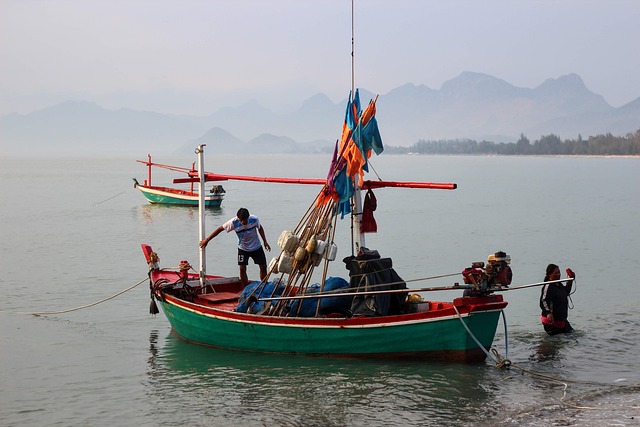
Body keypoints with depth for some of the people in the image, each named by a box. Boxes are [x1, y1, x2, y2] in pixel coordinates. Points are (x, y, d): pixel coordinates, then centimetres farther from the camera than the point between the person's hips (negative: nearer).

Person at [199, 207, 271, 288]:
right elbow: (220, 229, -19)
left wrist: (265, 242, -3)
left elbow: (260, 228, -3)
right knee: (242, 269, -13)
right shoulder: (234, 223, -29)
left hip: (256, 247, 1)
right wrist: (206, 240, -15)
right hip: (243, 249, -1)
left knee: (263, 267, 1)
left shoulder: (254, 219, -26)